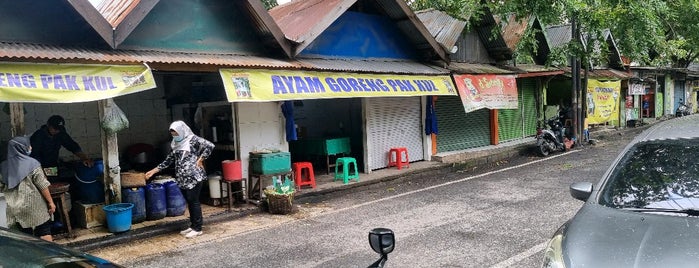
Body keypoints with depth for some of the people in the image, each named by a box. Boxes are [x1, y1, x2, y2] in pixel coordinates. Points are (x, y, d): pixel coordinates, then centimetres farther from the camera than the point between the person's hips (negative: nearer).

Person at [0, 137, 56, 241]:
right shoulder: (32, 163, -12)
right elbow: (43, 186, -12)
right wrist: (51, 202, -5)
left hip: (16, 208, 4)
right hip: (35, 206, -4)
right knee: (44, 233, 7)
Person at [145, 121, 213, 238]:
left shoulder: (193, 139, -7)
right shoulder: (176, 144, 15)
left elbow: (210, 146, -17)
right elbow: (168, 160, 19)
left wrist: (200, 160, -13)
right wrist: (154, 171, 15)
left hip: (194, 177, -7)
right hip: (182, 179, 7)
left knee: (194, 201, -4)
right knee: (189, 202, 12)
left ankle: (198, 228, 2)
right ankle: (192, 226, 21)